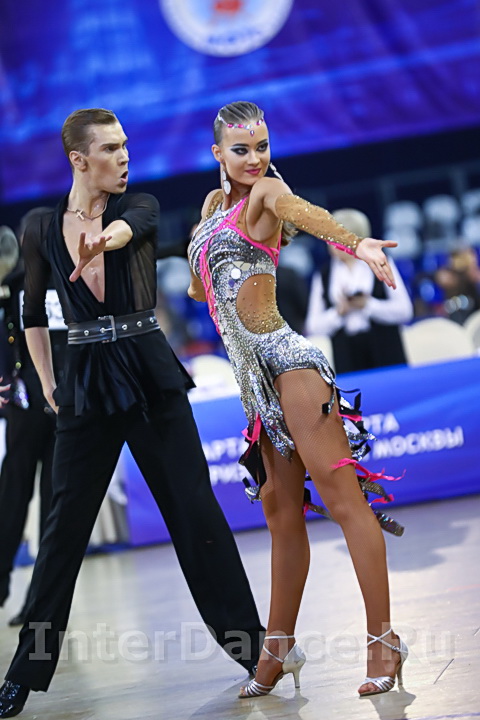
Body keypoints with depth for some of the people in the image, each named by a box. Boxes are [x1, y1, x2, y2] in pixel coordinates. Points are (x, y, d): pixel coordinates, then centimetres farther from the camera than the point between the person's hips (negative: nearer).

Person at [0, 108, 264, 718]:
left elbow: (129, 225, -26)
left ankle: (250, 644, 6)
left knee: (195, 509, -3)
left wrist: (104, 238, -49)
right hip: (85, 387, 1)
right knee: (66, 524, 4)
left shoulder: (140, 207, 1)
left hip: (151, 376, -1)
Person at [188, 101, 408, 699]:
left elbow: (306, 213, -27)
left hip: (284, 360, -8)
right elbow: (200, 288, 32)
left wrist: (357, 244, -46)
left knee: (340, 494, -11)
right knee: (282, 510, 10)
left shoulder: (266, 194, -2)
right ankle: (278, 649, 14)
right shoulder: (215, 203, 20)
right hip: (253, 373, 8)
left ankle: (383, 639, -12)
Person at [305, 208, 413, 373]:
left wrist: (368, 305, -12)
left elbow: (404, 310, -2)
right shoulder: (323, 277, 10)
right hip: (347, 358, 1)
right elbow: (314, 327, 6)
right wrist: (338, 312, -11)